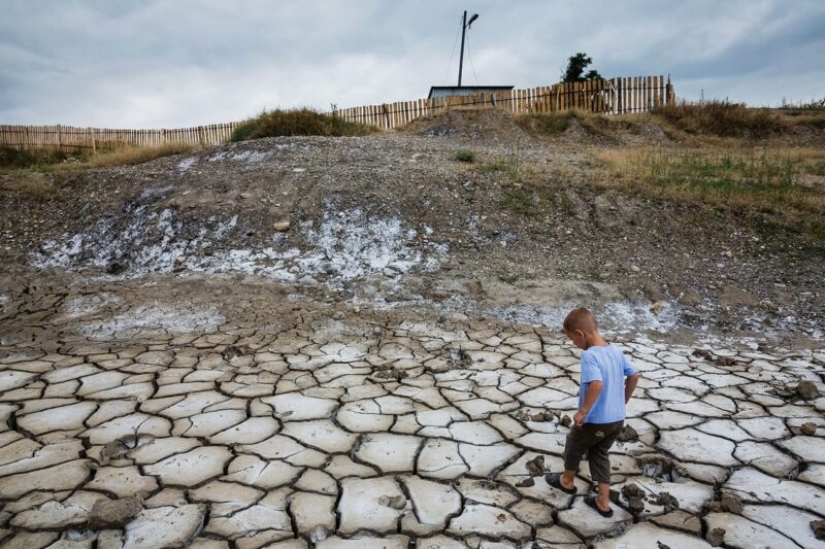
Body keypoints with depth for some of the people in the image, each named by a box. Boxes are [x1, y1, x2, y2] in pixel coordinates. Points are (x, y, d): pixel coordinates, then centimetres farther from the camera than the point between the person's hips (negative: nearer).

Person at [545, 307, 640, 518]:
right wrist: (623, 402, 19)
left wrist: (582, 411, -27)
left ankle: (567, 482, 43)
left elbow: (597, 384, -37)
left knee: (574, 446, 21)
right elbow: (634, 376, 9)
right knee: (600, 454, 25)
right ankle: (603, 502, 28)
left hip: (595, 420, -7)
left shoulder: (589, 355, -24)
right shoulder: (616, 350, 0)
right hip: (617, 419, 7)